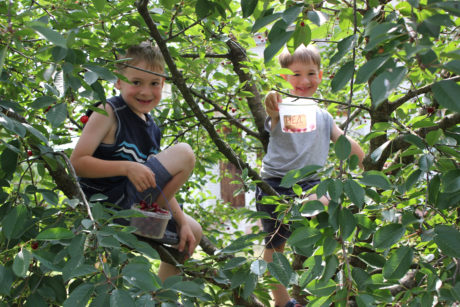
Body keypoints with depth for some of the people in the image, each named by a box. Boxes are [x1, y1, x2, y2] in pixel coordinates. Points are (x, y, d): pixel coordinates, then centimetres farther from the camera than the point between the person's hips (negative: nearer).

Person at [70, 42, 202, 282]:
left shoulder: (152, 128, 12)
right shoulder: (109, 113, -12)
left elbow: (160, 184, 13)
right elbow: (77, 162, -19)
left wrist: (182, 222, 2)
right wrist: (127, 167, -29)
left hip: (130, 204, 8)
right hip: (104, 202, -8)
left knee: (192, 231, 19)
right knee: (183, 154, -12)